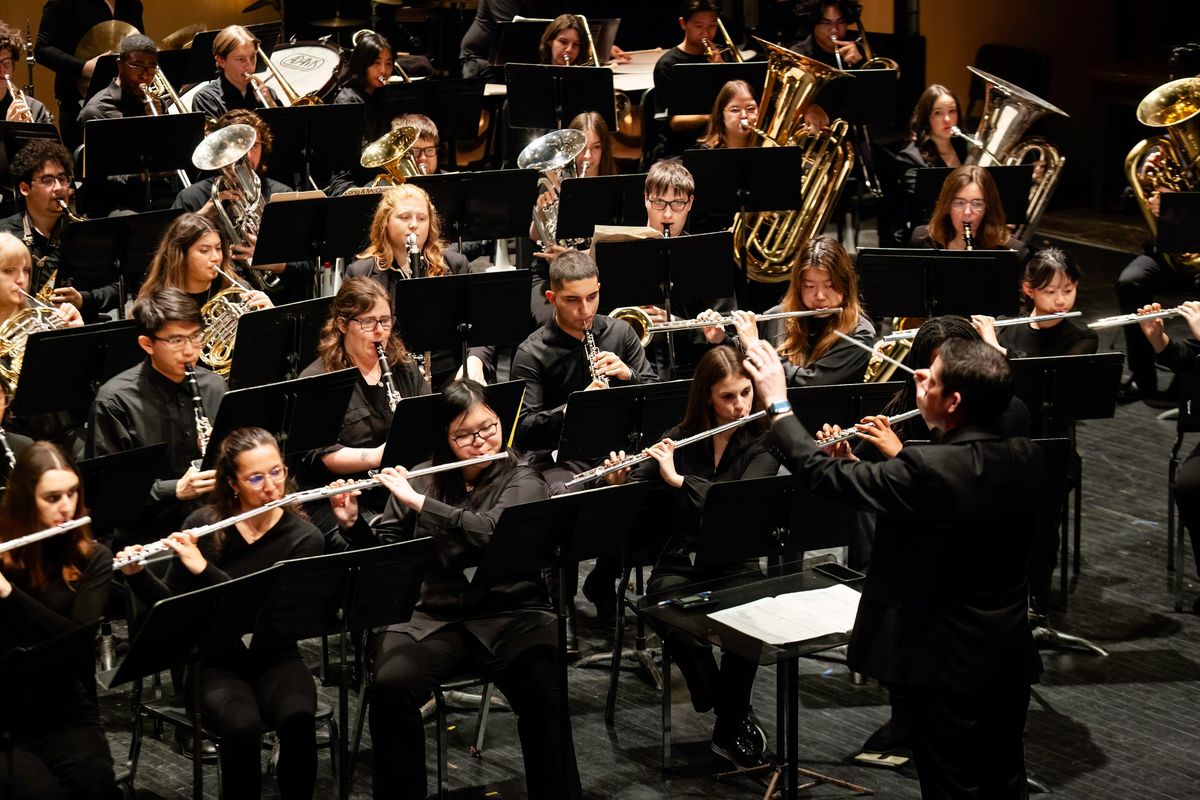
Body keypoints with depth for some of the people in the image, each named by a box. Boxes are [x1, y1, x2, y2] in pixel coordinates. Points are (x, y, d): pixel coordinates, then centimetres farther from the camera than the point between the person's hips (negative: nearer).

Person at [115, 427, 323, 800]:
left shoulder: (303, 537, -8)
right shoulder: (203, 525, -4)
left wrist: (203, 568, -28)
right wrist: (137, 574, -16)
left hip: (274, 660, 0)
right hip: (215, 662, 0)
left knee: (299, 719, -33)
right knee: (242, 726, -33)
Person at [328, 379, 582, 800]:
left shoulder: (522, 480, 3)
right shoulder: (419, 481, 12)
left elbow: (491, 530, -17)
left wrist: (418, 501, -19)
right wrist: (354, 523, -5)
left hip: (510, 612, -2)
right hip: (432, 616, 2)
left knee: (546, 688, -33)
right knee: (390, 685, -29)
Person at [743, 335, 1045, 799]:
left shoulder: (929, 471, -26)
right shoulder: (1027, 460, -5)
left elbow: (824, 476, -20)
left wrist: (777, 404, -9)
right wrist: (900, 456, 12)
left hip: (948, 663, -6)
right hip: (1011, 658, 7)